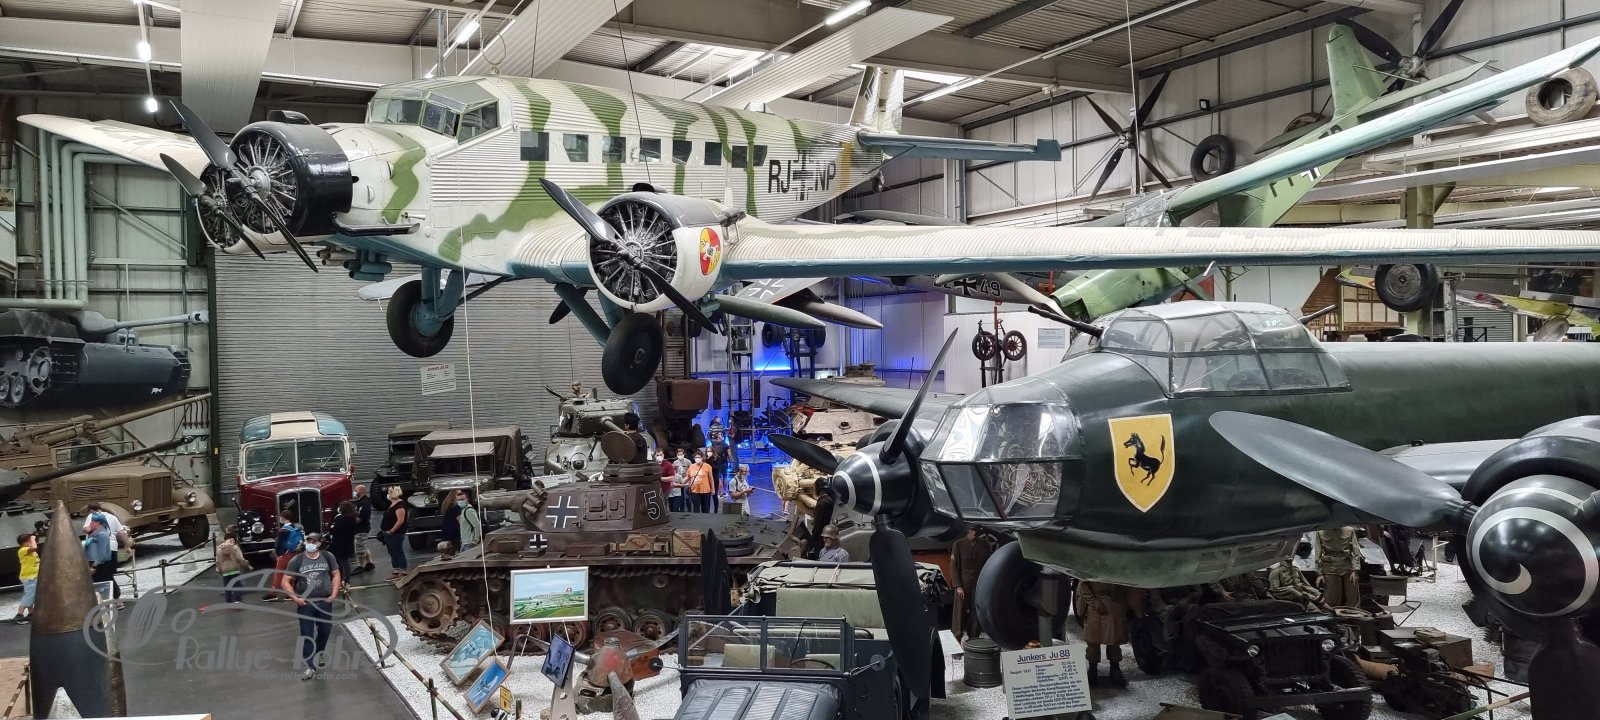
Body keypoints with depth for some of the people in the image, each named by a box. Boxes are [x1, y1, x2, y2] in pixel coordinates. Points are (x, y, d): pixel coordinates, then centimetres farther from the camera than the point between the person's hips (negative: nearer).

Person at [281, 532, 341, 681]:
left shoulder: (327, 557, -3)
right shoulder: (297, 561, -8)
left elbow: (336, 575, 7)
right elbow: (285, 582, -4)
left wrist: (334, 594, -3)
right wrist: (295, 598, -14)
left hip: (325, 602, 2)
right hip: (305, 603, -2)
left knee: (325, 631, 15)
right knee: (307, 635, 0)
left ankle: (318, 655, 41)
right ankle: (310, 667, 5)